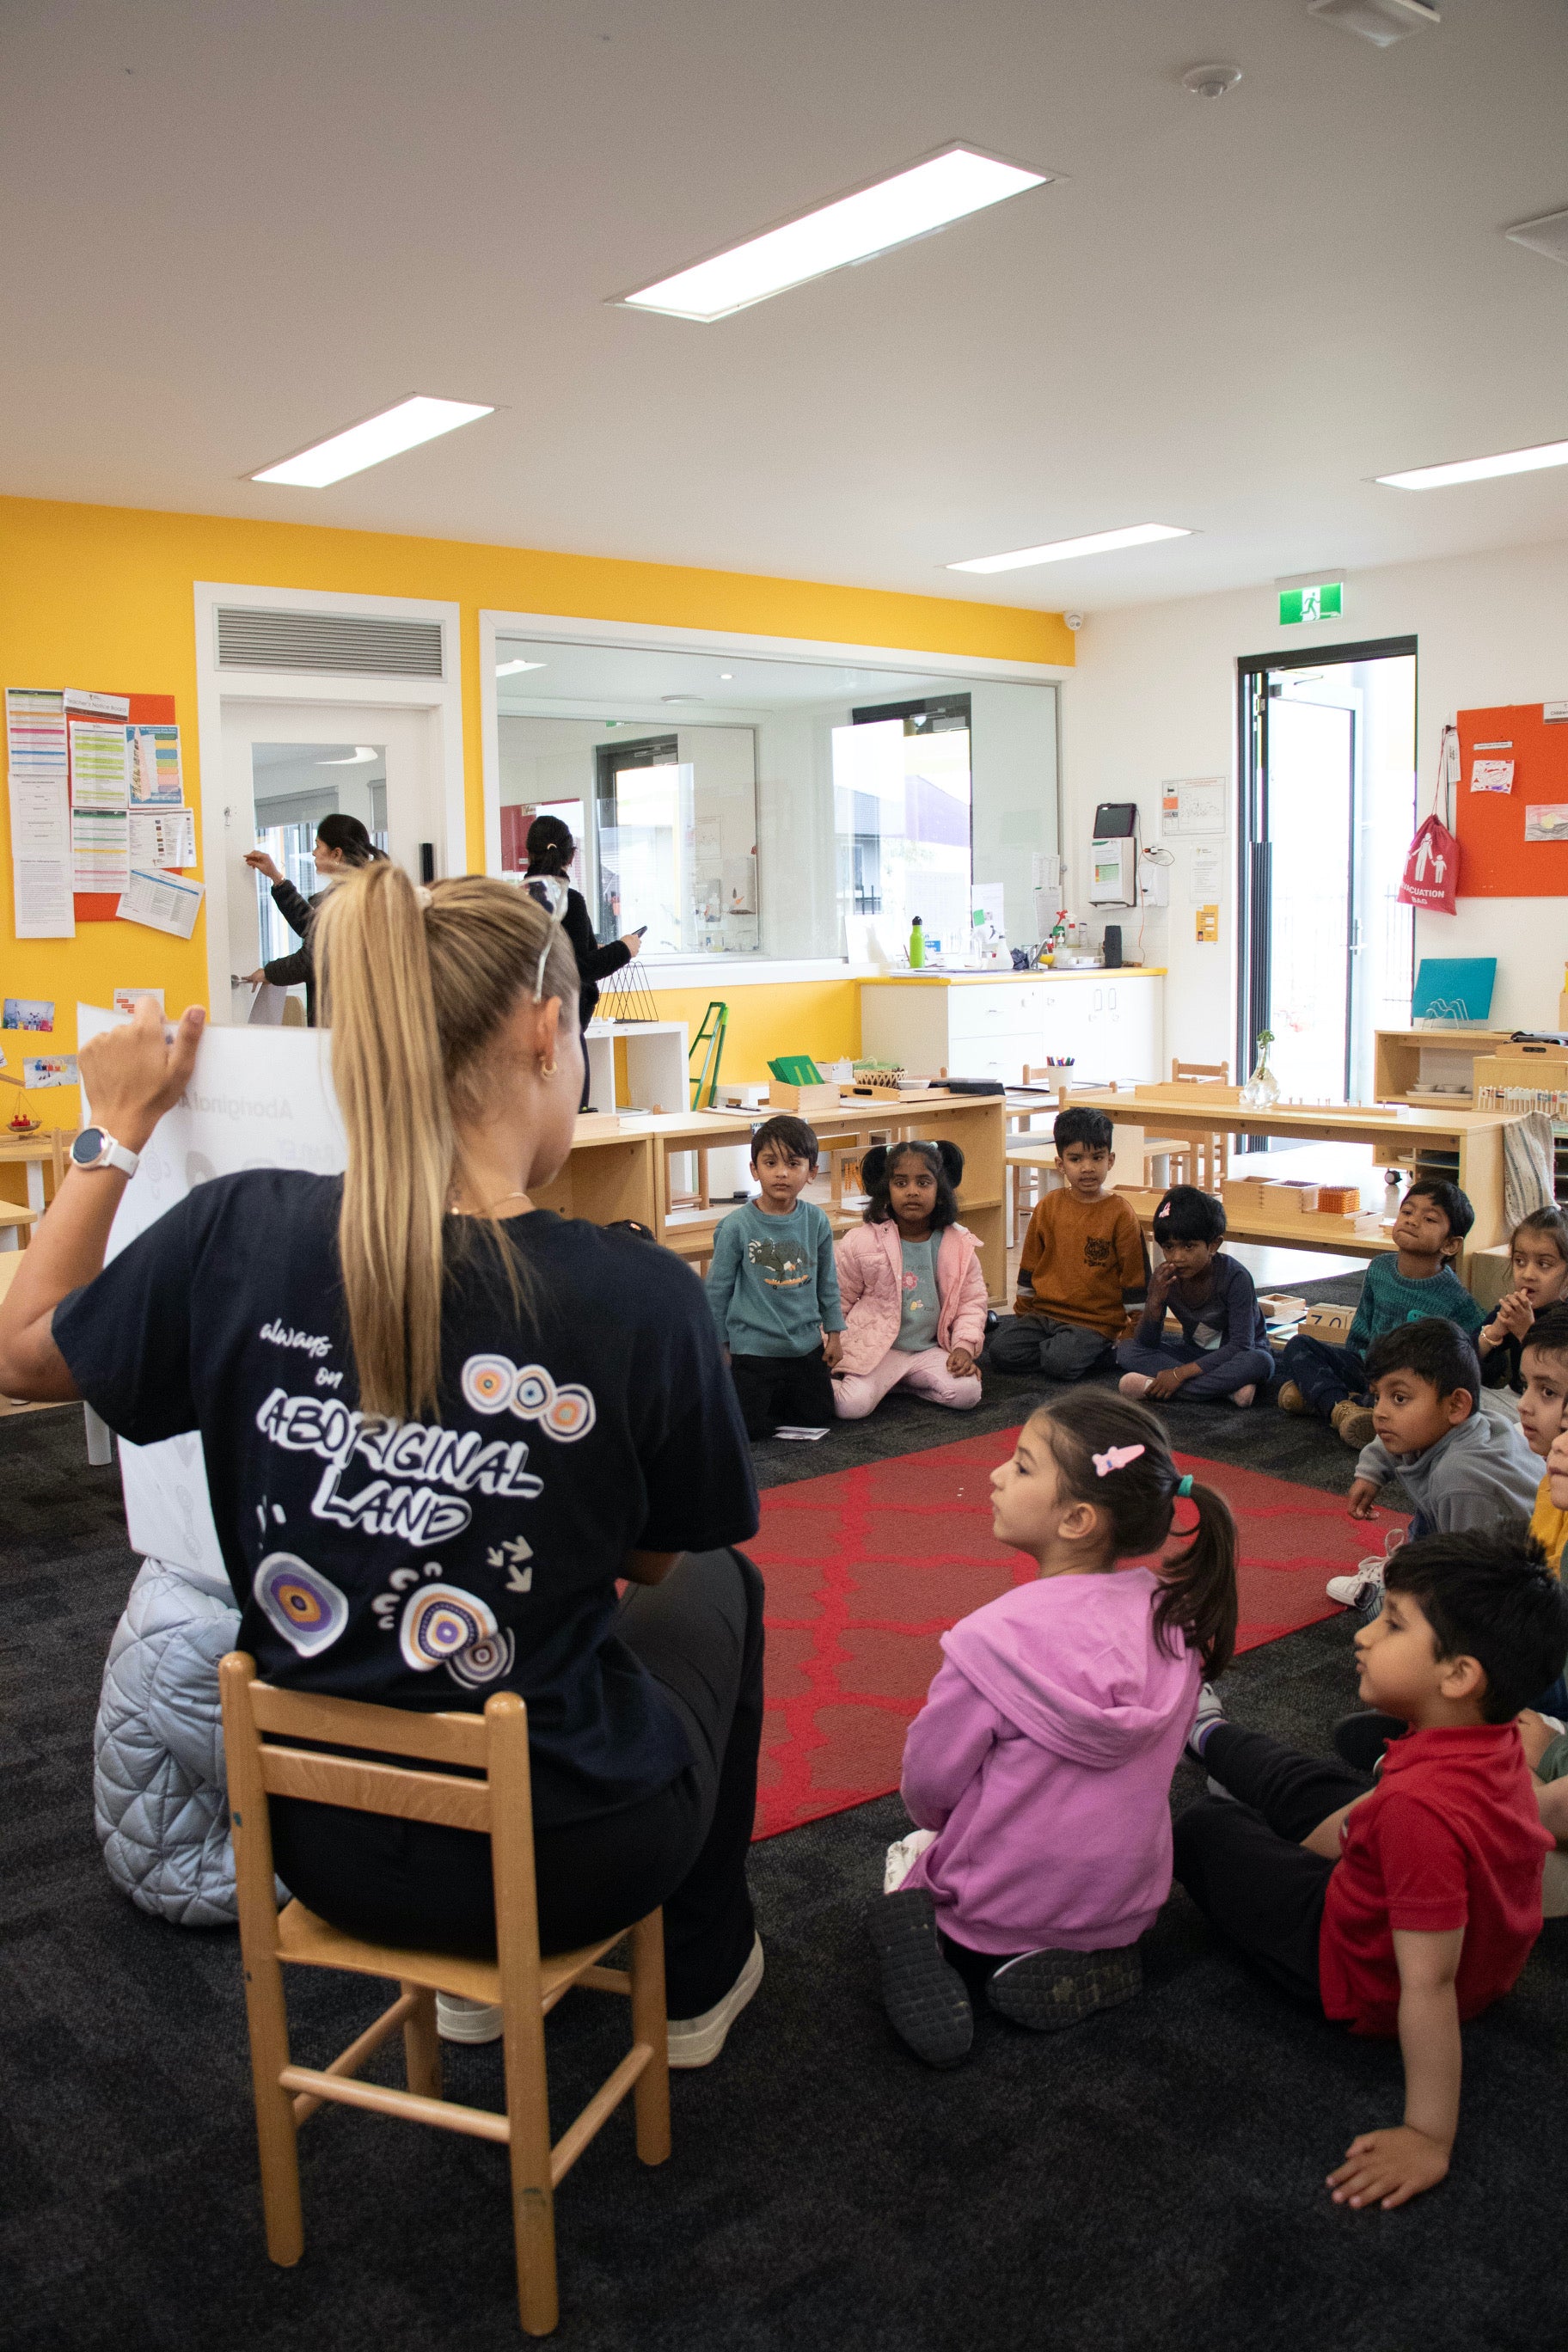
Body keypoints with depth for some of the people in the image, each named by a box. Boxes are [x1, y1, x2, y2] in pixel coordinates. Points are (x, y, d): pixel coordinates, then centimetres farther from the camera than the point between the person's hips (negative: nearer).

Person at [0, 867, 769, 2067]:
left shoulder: (242, 1233, -18)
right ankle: (700, 1974, 43)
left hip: (324, 1847, 4)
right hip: (564, 1857, -3)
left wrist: (117, 1127, 9)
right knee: (720, 1585, 28)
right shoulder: (640, 1295, -24)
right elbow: (653, 1558, -4)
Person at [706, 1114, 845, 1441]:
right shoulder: (736, 1227, -15)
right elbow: (717, 1291, -4)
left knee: (817, 1422, 11)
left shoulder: (816, 1221, -5)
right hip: (753, 1348, -3)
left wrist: (834, 1333, 12)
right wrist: (719, 1346, 1)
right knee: (749, 1428, -2)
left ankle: (776, 1399, 38)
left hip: (807, 1346, 4)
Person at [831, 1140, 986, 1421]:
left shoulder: (960, 1245, -3)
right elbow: (837, 1300, 2)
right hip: (874, 1349, -3)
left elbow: (971, 1301, 5)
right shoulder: (861, 1243, -9)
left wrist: (965, 1346, -8)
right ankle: (830, 1382, 10)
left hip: (930, 1349, 3)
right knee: (852, 1406, -25)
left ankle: (903, 1382, 6)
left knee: (968, 1393, -19)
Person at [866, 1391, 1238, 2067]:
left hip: (1001, 1906, -3)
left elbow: (927, 1788, -16)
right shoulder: (1175, 1615, -14)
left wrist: (942, 1824, 7)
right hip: (1125, 1901, 4)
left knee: (911, 1864, 26)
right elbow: (1152, 1765, 2)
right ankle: (1085, 1964, 7)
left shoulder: (997, 1639, -30)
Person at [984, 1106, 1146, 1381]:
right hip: (1043, 1313, 3)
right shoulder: (1047, 1208, 7)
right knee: (1000, 1351, -19)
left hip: (1095, 1322, -3)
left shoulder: (1120, 1215, -4)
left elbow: (1134, 1281, -1)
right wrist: (1022, 1314, 15)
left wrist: (1131, 1335, -1)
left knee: (1061, 1362, -29)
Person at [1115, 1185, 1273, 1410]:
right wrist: (1155, 1301, -29)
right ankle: (1226, 1388, -27)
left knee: (1261, 1362, -38)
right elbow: (1147, 1344, -10)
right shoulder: (1165, 1277, -11)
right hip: (1194, 1353, 4)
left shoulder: (1235, 1277, -24)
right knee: (1126, 1351, -16)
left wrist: (1181, 1373, -33)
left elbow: (1241, 1345, -28)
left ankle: (1153, 1387, -34)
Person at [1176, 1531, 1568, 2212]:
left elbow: (1428, 1985, -38)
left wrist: (1428, 2141, -31)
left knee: (1206, 1830, 11)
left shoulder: (1422, 1809, -44)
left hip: (1367, 1979, -7)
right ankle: (1210, 1737, 63)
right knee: (1302, 1786, 30)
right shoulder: (1496, 1741, -18)